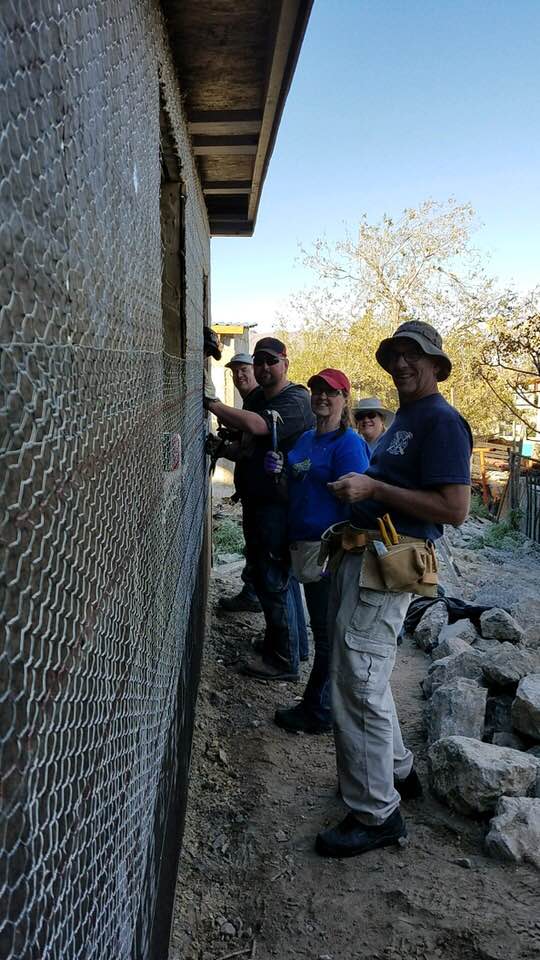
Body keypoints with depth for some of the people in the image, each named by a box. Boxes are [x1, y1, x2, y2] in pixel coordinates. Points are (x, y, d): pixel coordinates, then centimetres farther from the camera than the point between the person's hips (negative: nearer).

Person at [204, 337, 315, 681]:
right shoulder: (259, 398, 17)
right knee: (280, 575, 19)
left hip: (279, 504, -10)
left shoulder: (296, 401, -14)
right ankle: (294, 640, 34)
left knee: (274, 579, -5)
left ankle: (284, 660, 6)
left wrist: (212, 403, -25)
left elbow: (256, 426, -31)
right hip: (258, 501, 10)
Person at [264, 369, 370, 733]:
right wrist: (278, 470, 1)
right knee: (324, 629, 18)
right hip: (305, 545, 9)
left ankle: (318, 713, 14)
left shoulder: (348, 443, -14)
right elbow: (297, 490, 21)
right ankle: (324, 704, 31)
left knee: (328, 634, 3)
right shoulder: (306, 439, 13)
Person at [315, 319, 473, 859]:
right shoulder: (402, 420, 19)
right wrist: (357, 493, 11)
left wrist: (373, 488, -20)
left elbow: (454, 509, -20)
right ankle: (396, 772, 37)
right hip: (360, 556, 10)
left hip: (388, 565, -10)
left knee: (358, 685, -6)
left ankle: (376, 815, 8)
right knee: (361, 676, 20)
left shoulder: (441, 421, -12)